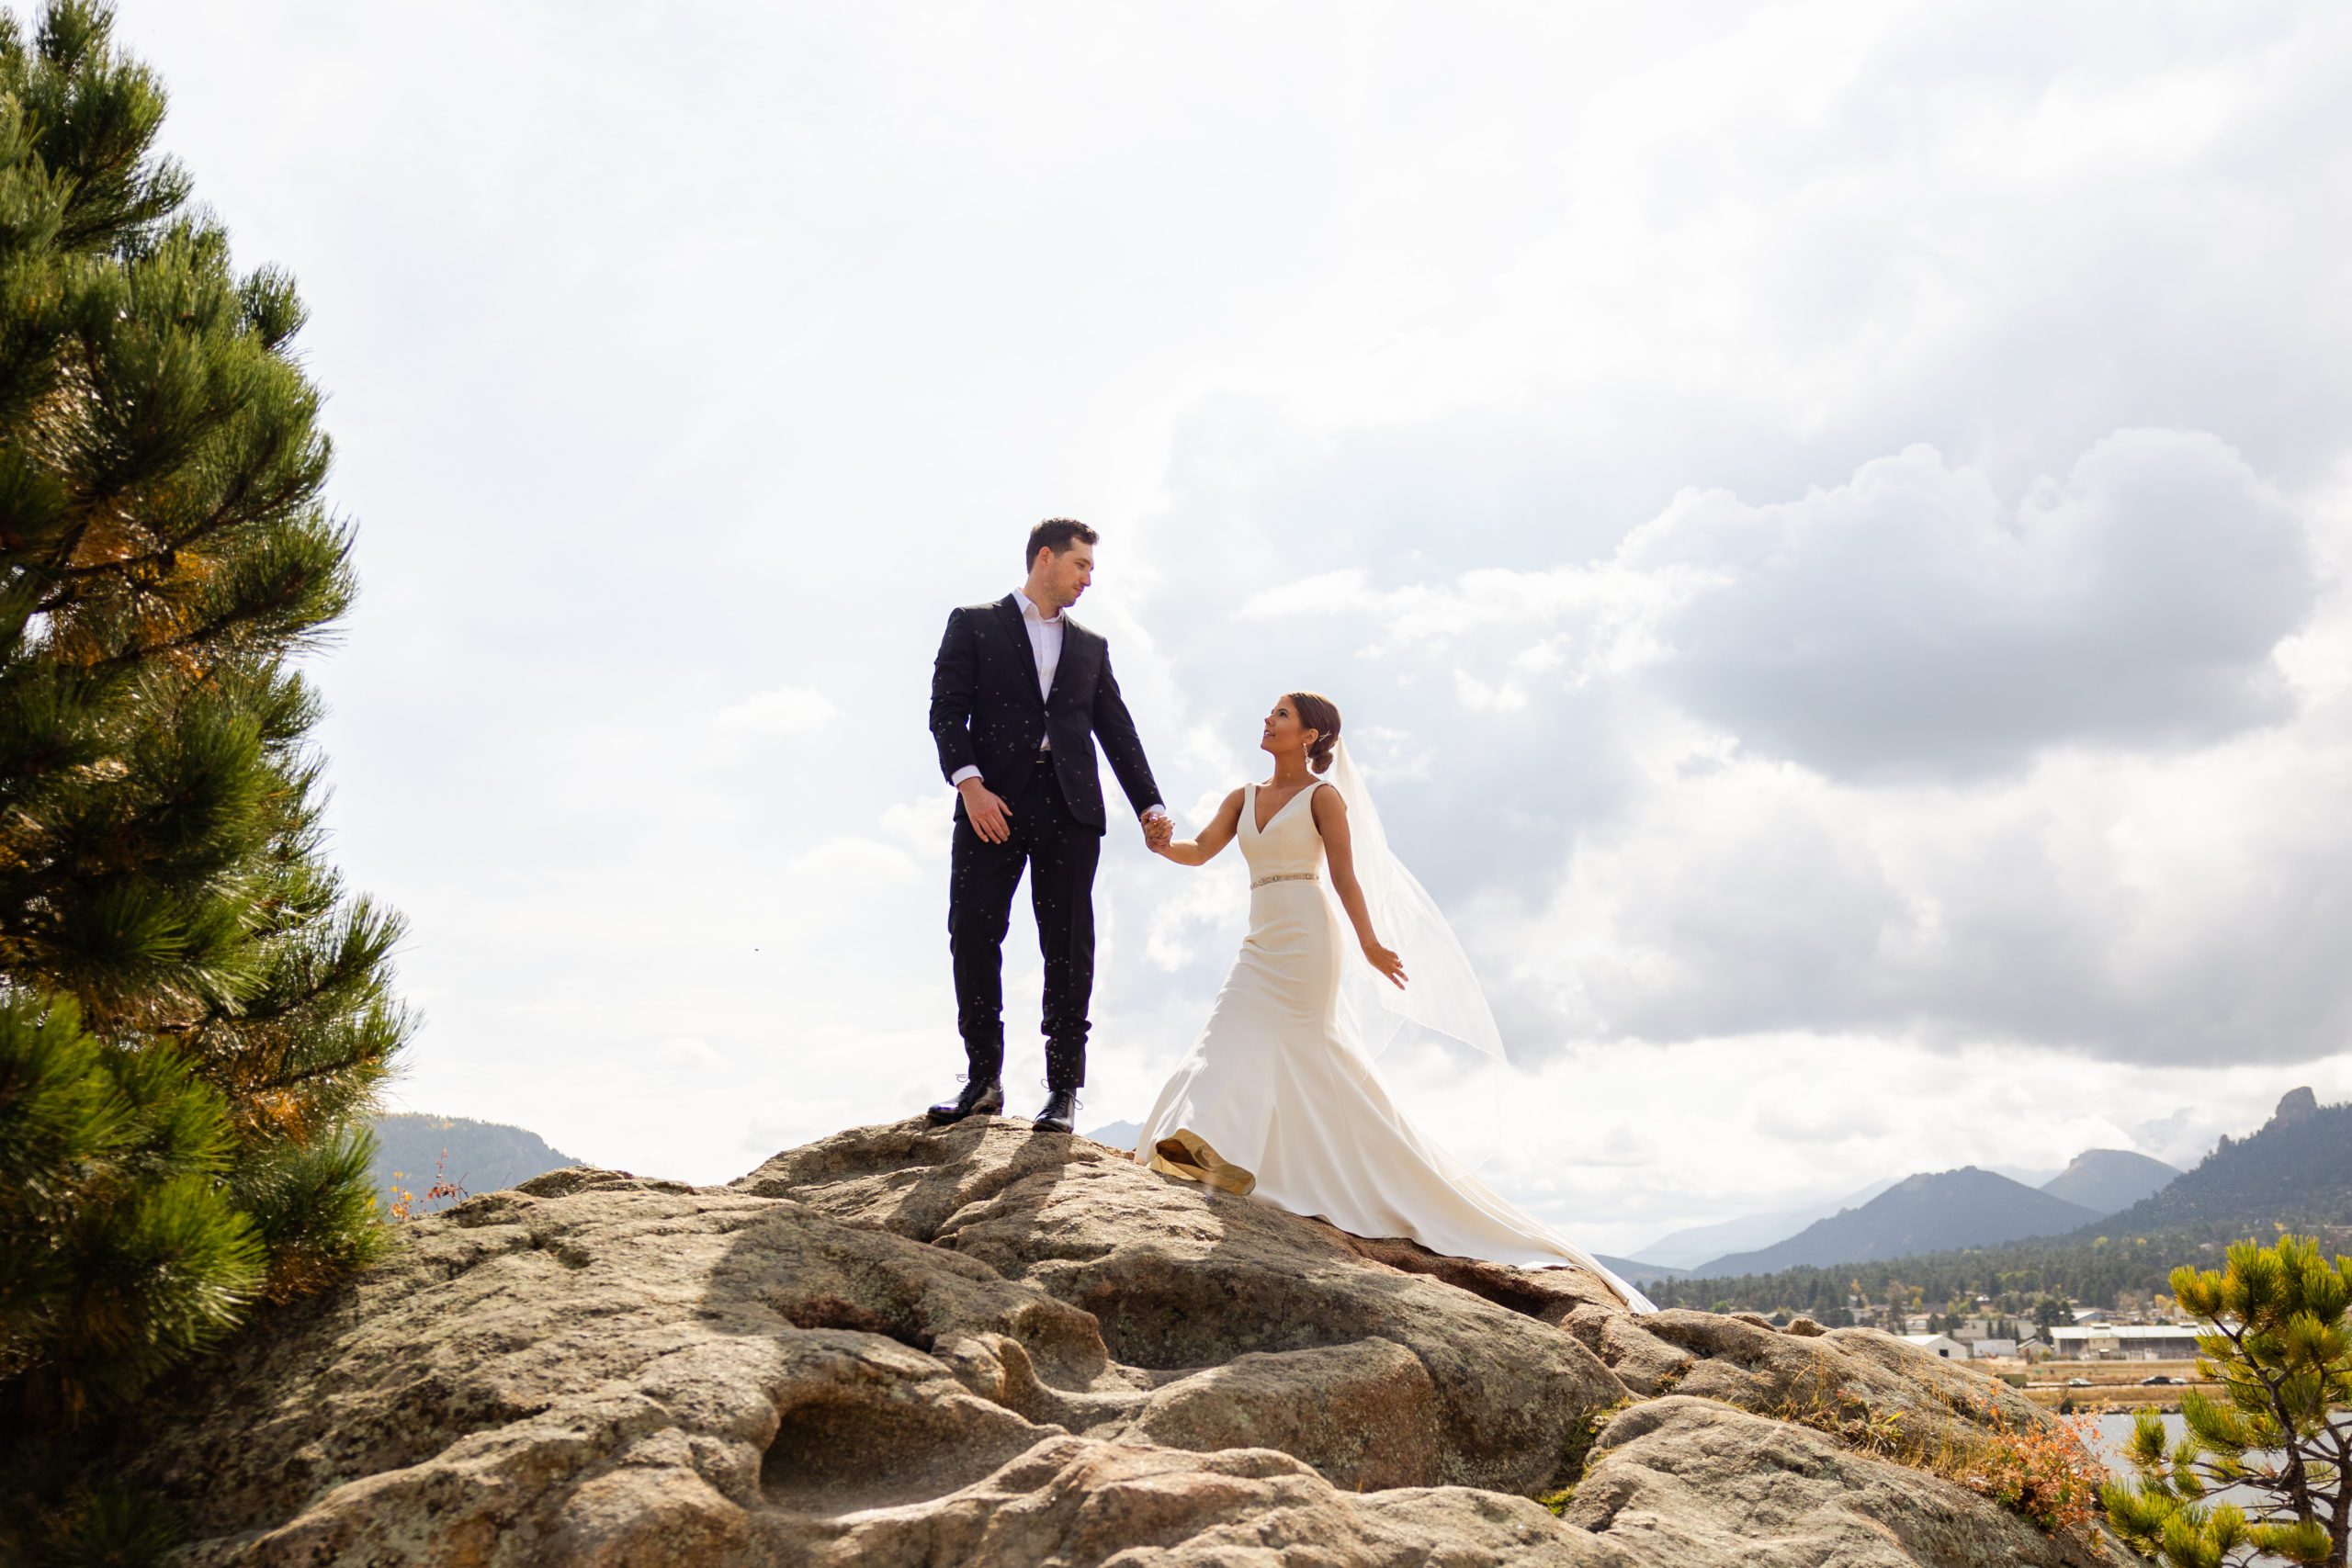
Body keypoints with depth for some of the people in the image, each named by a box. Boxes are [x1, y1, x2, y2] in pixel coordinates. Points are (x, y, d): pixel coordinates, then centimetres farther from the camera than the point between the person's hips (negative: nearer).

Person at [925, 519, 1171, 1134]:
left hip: (1069, 807, 2)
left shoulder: (1090, 647, 23)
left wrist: (1150, 806, 7)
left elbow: (1118, 732, 19)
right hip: (992, 803, -2)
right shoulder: (974, 624, 12)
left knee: (1068, 945, -2)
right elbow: (946, 708, 1)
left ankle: (1064, 1088, 0)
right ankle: (984, 1079, 2)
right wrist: (969, 782, -14)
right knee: (972, 934, -7)